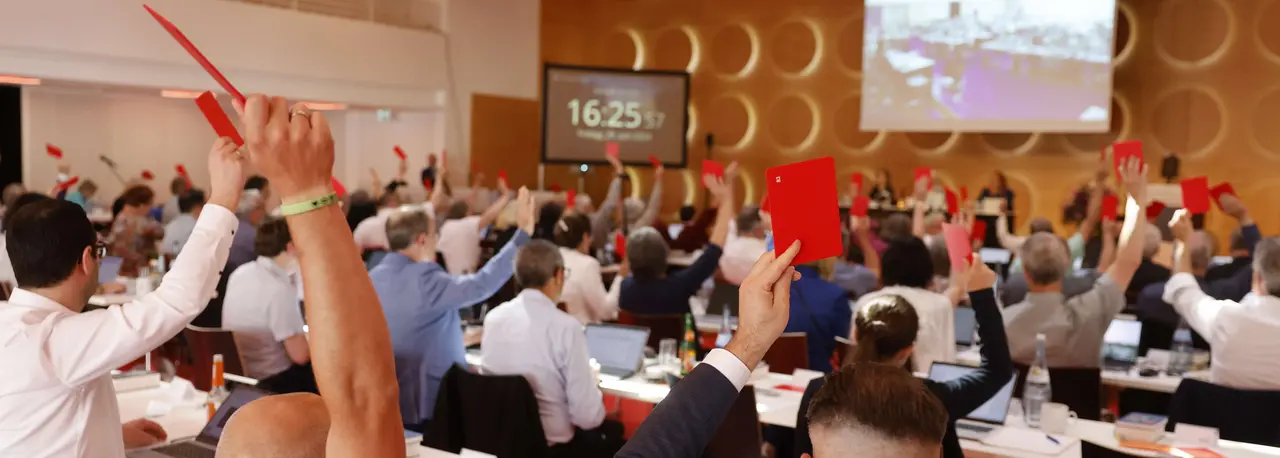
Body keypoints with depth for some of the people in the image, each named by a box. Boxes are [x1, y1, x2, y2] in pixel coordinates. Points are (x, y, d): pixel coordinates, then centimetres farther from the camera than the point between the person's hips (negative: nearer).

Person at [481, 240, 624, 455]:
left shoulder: (493, 317, -3)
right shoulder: (566, 326, -20)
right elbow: (587, 416, -19)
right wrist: (592, 381, 3)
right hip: (551, 445, -6)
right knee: (614, 431, 21)